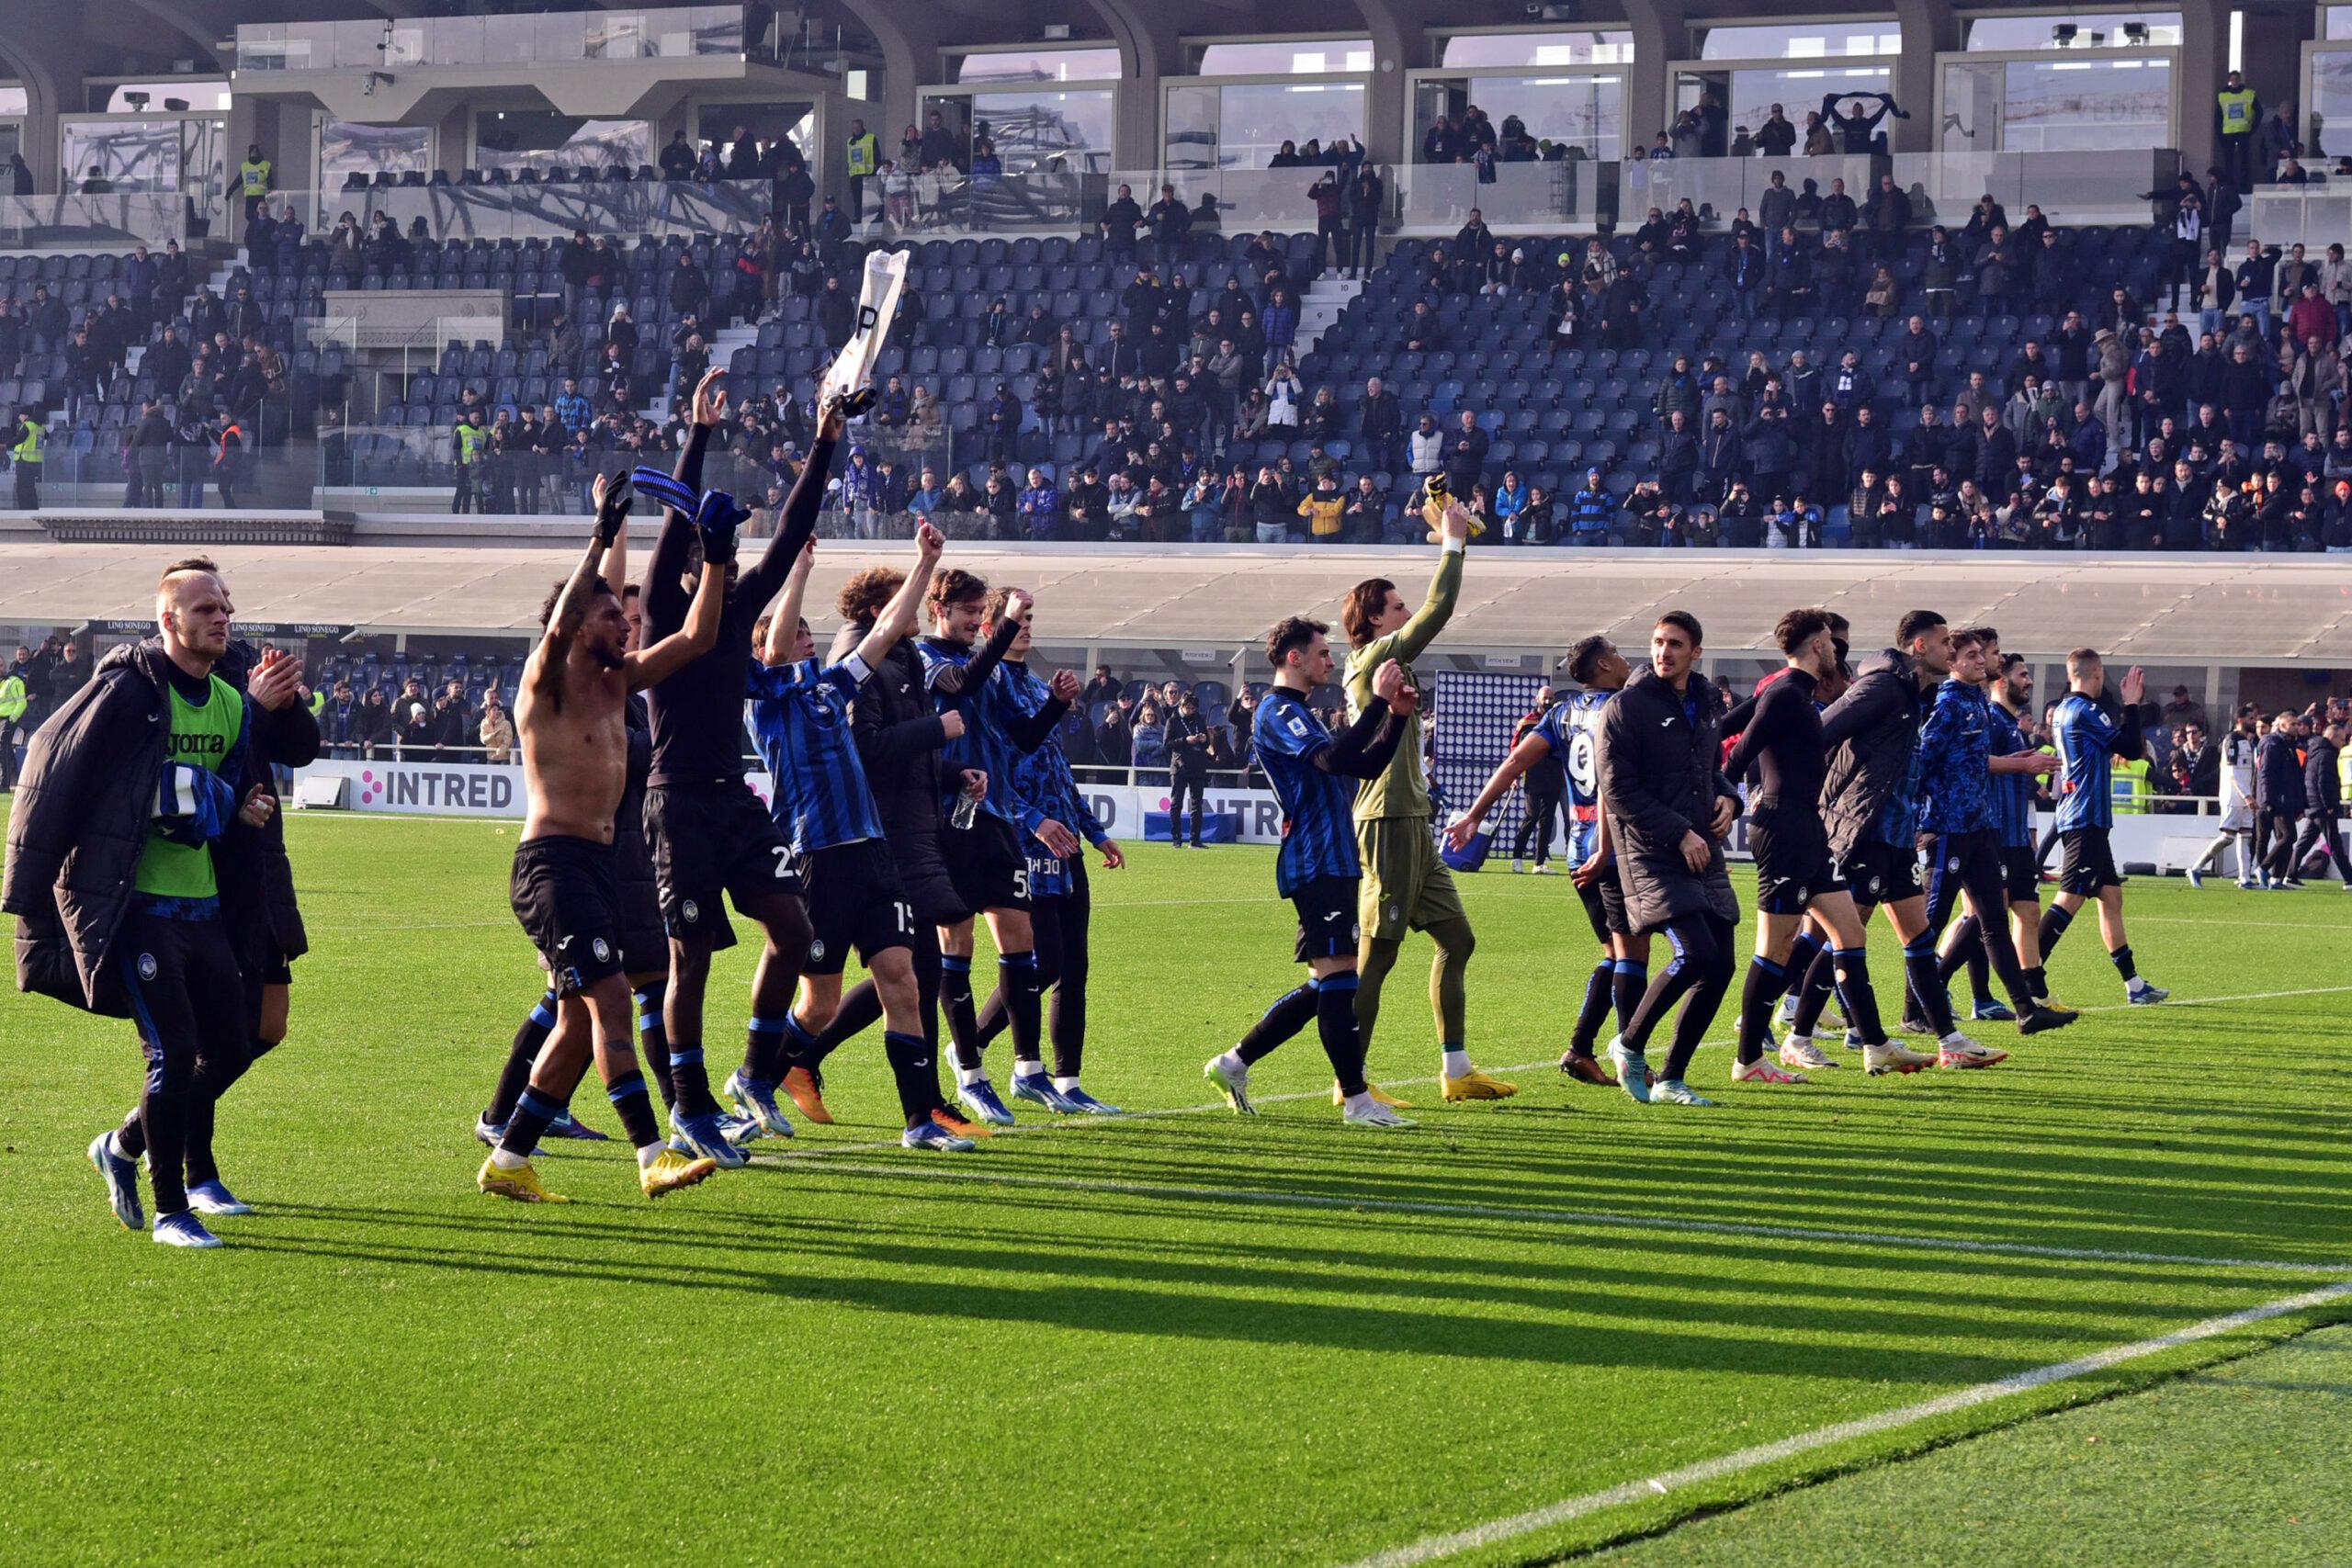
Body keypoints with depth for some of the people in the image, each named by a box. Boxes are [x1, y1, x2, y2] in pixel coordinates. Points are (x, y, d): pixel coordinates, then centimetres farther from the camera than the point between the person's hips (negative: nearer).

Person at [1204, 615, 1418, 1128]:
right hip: (1315, 864, -11)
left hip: (1332, 863, 11)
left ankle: (1233, 1063, 16)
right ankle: (1357, 1100, -8)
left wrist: (1397, 716, 11)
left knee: (1327, 984, 11)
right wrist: (1378, 700, -22)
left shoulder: (1299, 714, 23)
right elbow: (1335, 758, -25)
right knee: (1338, 977, -10)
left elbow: (1367, 767, 23)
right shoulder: (1278, 712, -9)